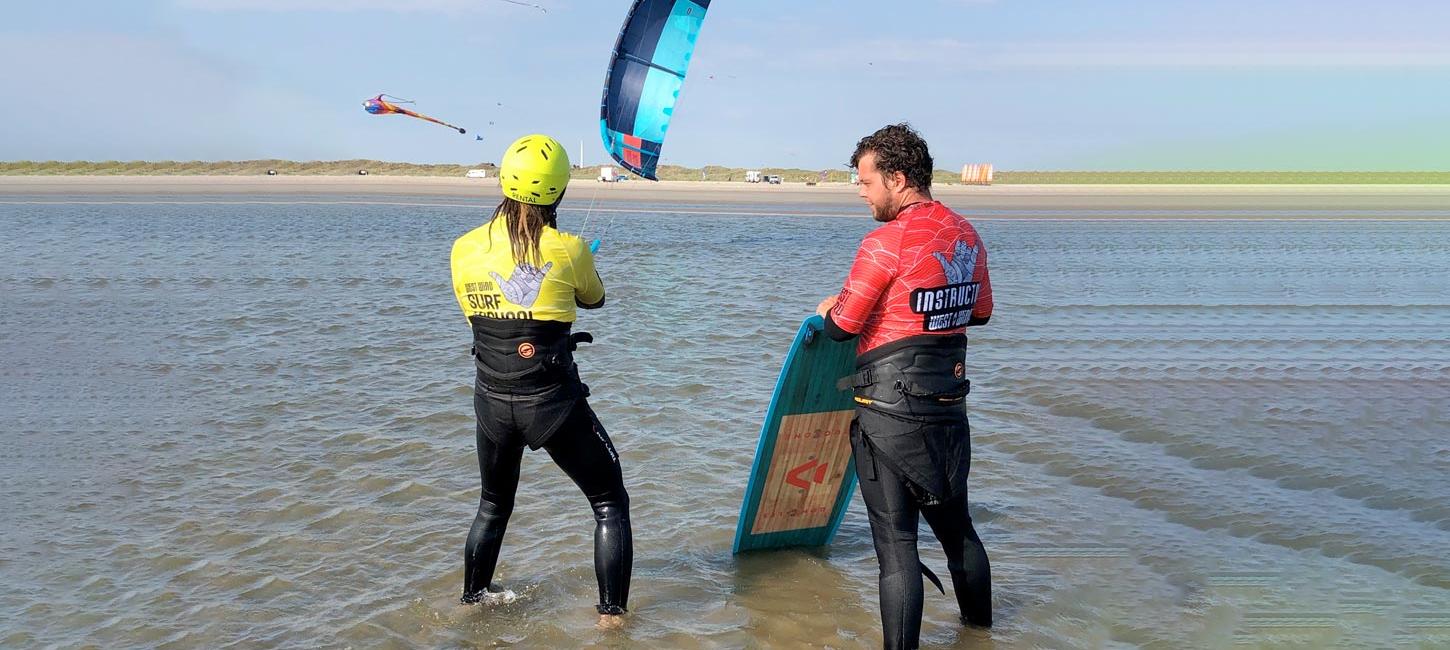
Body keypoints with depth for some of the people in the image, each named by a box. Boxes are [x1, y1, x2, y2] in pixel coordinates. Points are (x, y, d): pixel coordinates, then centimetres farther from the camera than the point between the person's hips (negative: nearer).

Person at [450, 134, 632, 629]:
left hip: (491, 401, 4)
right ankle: (611, 616, 11)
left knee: (493, 507, 27)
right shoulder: (568, 249, -12)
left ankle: (471, 604, 38)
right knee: (610, 504, 14)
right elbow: (594, 299, 9)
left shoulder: (464, 249, -4)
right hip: (554, 402, -4)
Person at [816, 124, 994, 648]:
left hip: (890, 412, -7)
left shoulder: (887, 241, -18)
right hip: (949, 402, 7)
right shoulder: (966, 234, 6)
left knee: (896, 542, -1)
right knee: (956, 526, 23)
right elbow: (980, 311, 18)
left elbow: (842, 325, -13)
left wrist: (828, 309, 8)